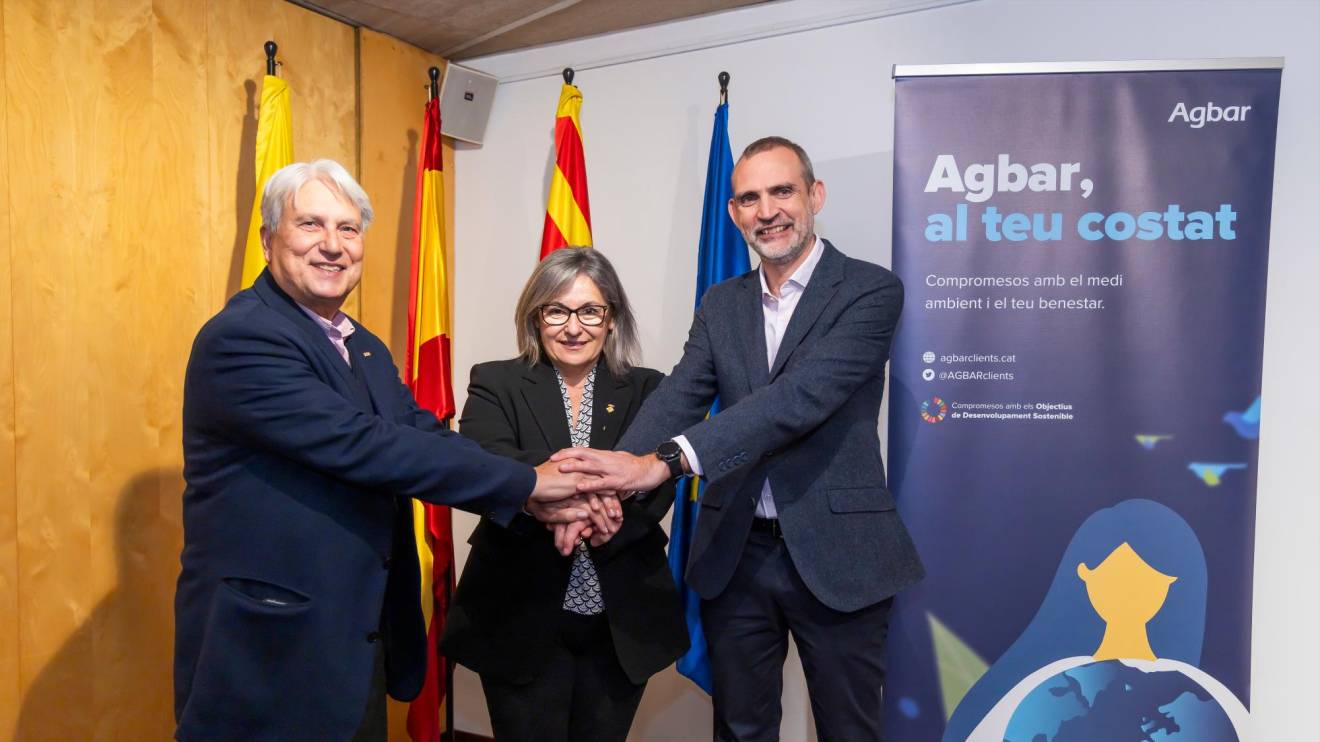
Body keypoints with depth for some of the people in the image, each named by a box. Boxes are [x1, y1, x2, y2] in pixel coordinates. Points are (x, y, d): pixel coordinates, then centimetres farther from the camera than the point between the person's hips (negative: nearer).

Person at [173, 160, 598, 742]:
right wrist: (526, 481, -21)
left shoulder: (366, 350, 9)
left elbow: (426, 438, -2)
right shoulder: (240, 338, -18)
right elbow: (363, 445, -26)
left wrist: (538, 500, -18)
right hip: (270, 652, -8)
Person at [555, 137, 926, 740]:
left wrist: (664, 461, -33)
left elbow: (802, 395, -23)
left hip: (836, 553, -4)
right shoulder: (720, 304, 8)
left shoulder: (871, 290, -9)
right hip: (734, 554, 4)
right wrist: (611, 479, -27)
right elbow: (677, 396, -6)